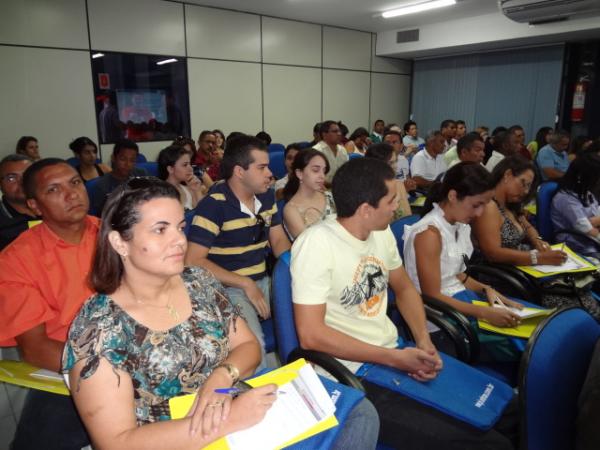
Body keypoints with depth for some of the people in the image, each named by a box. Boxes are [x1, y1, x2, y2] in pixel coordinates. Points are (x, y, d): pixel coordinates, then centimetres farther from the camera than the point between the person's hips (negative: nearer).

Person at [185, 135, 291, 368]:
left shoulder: (266, 196, 7)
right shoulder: (213, 205, -14)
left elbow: (279, 240, 14)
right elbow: (193, 261, -18)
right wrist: (245, 284, -20)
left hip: (263, 281, 7)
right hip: (228, 289, -7)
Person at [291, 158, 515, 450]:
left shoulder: (381, 232, 2)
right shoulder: (316, 243, -20)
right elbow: (311, 335, -21)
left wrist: (423, 340, -3)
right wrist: (394, 358, -19)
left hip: (395, 355, 7)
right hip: (355, 376, -7)